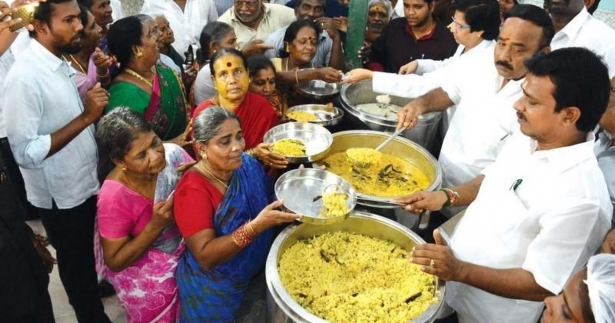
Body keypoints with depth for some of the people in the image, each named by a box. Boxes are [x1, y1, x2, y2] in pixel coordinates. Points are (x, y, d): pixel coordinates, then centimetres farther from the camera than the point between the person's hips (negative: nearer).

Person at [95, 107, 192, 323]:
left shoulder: (173, 154, -21)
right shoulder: (114, 197, -31)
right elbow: (114, 261, -21)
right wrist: (155, 225, -33)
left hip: (185, 255, 4)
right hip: (146, 279, -4)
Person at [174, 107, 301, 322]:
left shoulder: (247, 165, -8)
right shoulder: (193, 190, -26)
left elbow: (272, 203, 3)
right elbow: (206, 256, -29)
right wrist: (255, 227, -39)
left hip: (258, 276, 6)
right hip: (214, 293, -5)